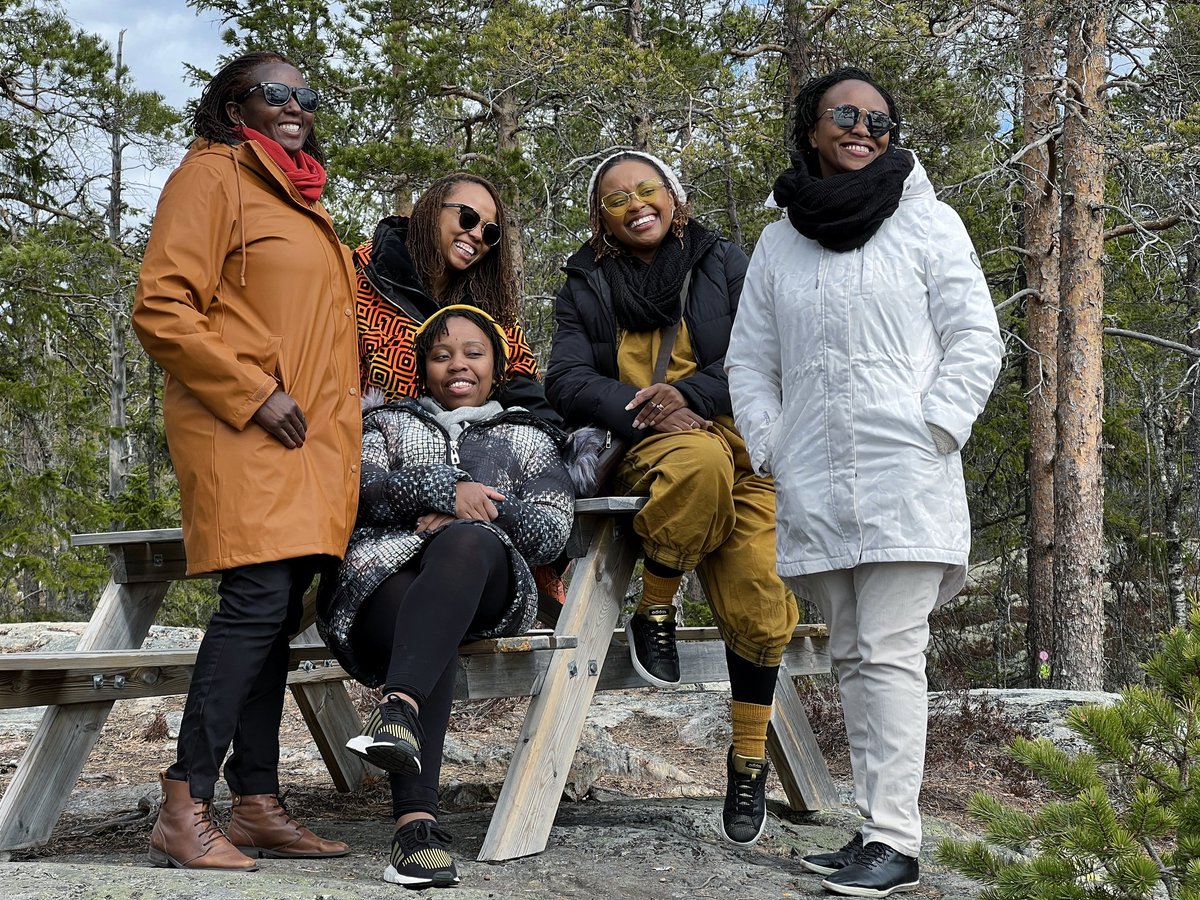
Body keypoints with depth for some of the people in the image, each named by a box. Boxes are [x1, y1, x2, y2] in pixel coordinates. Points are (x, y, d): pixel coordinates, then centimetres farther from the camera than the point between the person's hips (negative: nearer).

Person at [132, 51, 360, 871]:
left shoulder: (300, 198, 25)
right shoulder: (213, 176, -2)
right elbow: (161, 309, -12)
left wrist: (339, 407, 21)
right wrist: (253, 394, -15)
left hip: (308, 434, 9)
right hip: (239, 427, -9)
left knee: (277, 609, 5)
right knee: (259, 596, -18)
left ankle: (258, 807, 8)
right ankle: (185, 811, -16)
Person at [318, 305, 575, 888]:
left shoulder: (530, 438, 30)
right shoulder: (388, 422, 31)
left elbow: (551, 532, 12)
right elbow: (360, 486, 7)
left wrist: (470, 514, -5)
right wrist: (447, 492, -7)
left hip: (486, 587, 0)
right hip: (387, 573, 0)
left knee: (466, 541, -39)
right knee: (435, 638, -38)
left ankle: (400, 706, -59)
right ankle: (416, 821, -53)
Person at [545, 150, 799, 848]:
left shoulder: (726, 264, 12)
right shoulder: (586, 286, 15)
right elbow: (569, 379, 2)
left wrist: (689, 393, -15)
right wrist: (647, 412, -16)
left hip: (743, 441, 1)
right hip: (646, 450, -1)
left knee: (759, 603, -16)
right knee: (700, 464, -40)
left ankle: (749, 762, 2)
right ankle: (655, 612, -16)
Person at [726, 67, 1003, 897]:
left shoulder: (928, 223, 5)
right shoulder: (780, 242, 15)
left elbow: (976, 341, 1)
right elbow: (750, 360, 18)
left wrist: (931, 436, -10)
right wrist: (769, 451, 4)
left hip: (902, 479, -4)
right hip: (813, 487, 5)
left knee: (890, 653, -10)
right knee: (852, 657, 7)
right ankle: (877, 829, 13)